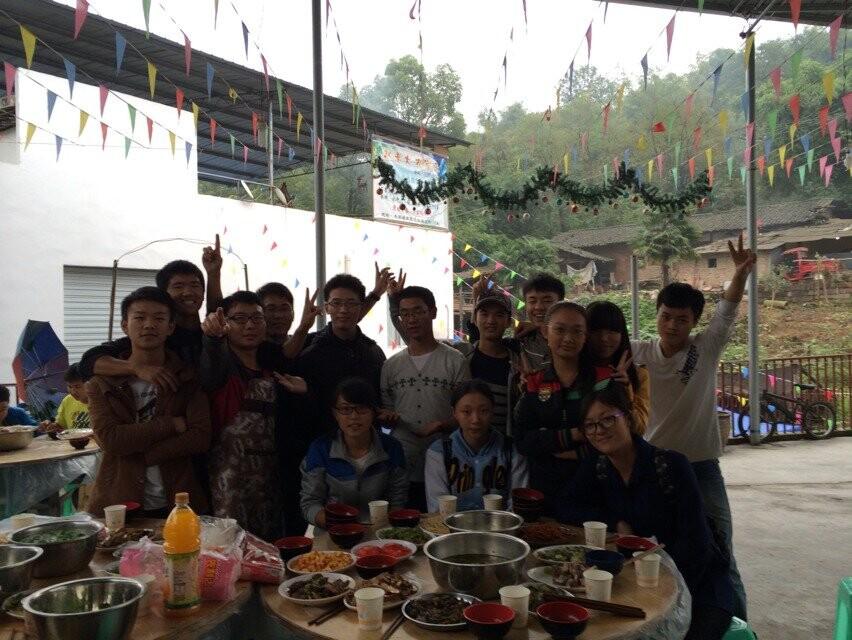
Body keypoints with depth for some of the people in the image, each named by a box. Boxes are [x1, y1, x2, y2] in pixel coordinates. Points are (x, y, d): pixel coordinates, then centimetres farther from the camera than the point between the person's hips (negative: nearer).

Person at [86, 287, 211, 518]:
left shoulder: (188, 377, 0)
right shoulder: (101, 382, 1)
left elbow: (201, 438, -11)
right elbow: (108, 439, -14)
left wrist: (140, 454, -15)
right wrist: (172, 425, -16)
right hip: (118, 506, 0)